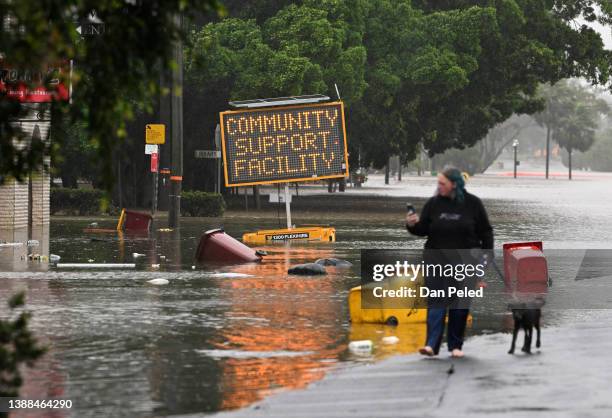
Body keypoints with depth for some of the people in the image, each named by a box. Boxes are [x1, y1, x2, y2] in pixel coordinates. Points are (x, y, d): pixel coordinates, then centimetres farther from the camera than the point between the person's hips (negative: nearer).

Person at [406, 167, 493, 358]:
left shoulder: (472, 204, -2)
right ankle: (432, 344, -18)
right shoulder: (433, 204, 1)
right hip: (437, 258, 0)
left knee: (460, 304, 6)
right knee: (436, 301, -10)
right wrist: (413, 225, -15)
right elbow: (423, 229, 5)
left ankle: (455, 345, 15)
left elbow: (485, 231, 5)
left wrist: (487, 254, 0)